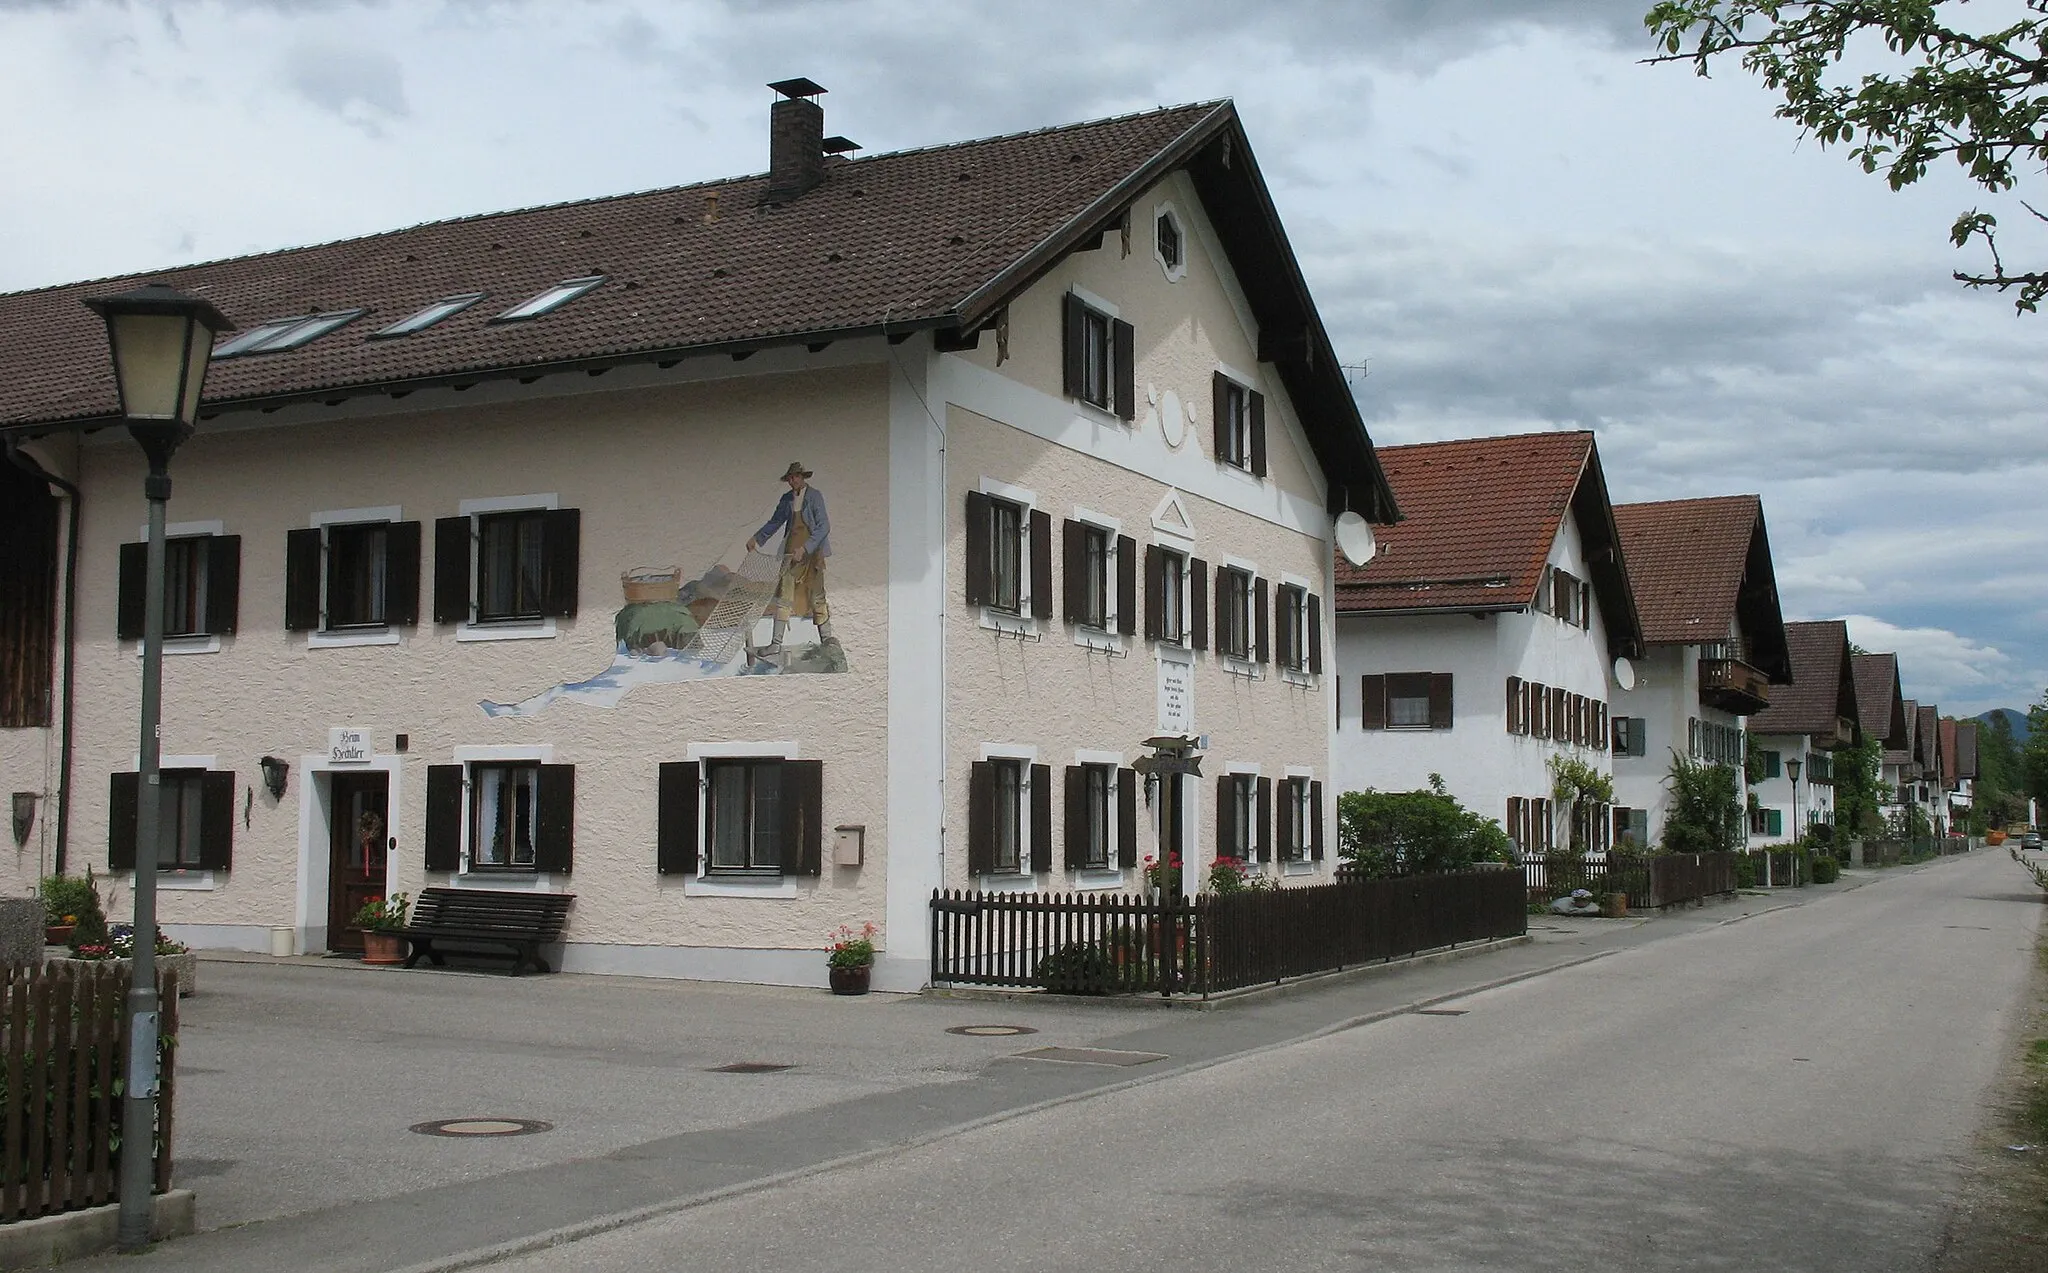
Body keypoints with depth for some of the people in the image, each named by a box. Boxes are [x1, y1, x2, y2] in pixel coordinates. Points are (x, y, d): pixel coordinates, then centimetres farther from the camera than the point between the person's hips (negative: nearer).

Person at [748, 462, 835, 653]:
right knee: (784, 595, -3)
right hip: (792, 551, 4)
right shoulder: (787, 499, 9)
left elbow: (823, 526, -14)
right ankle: (776, 642, -4)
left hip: (812, 552, -4)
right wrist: (757, 539, 13)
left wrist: (805, 548, -21)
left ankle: (826, 636, 15)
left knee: (817, 594, 1)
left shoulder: (815, 496, -6)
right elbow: (775, 522, 23)